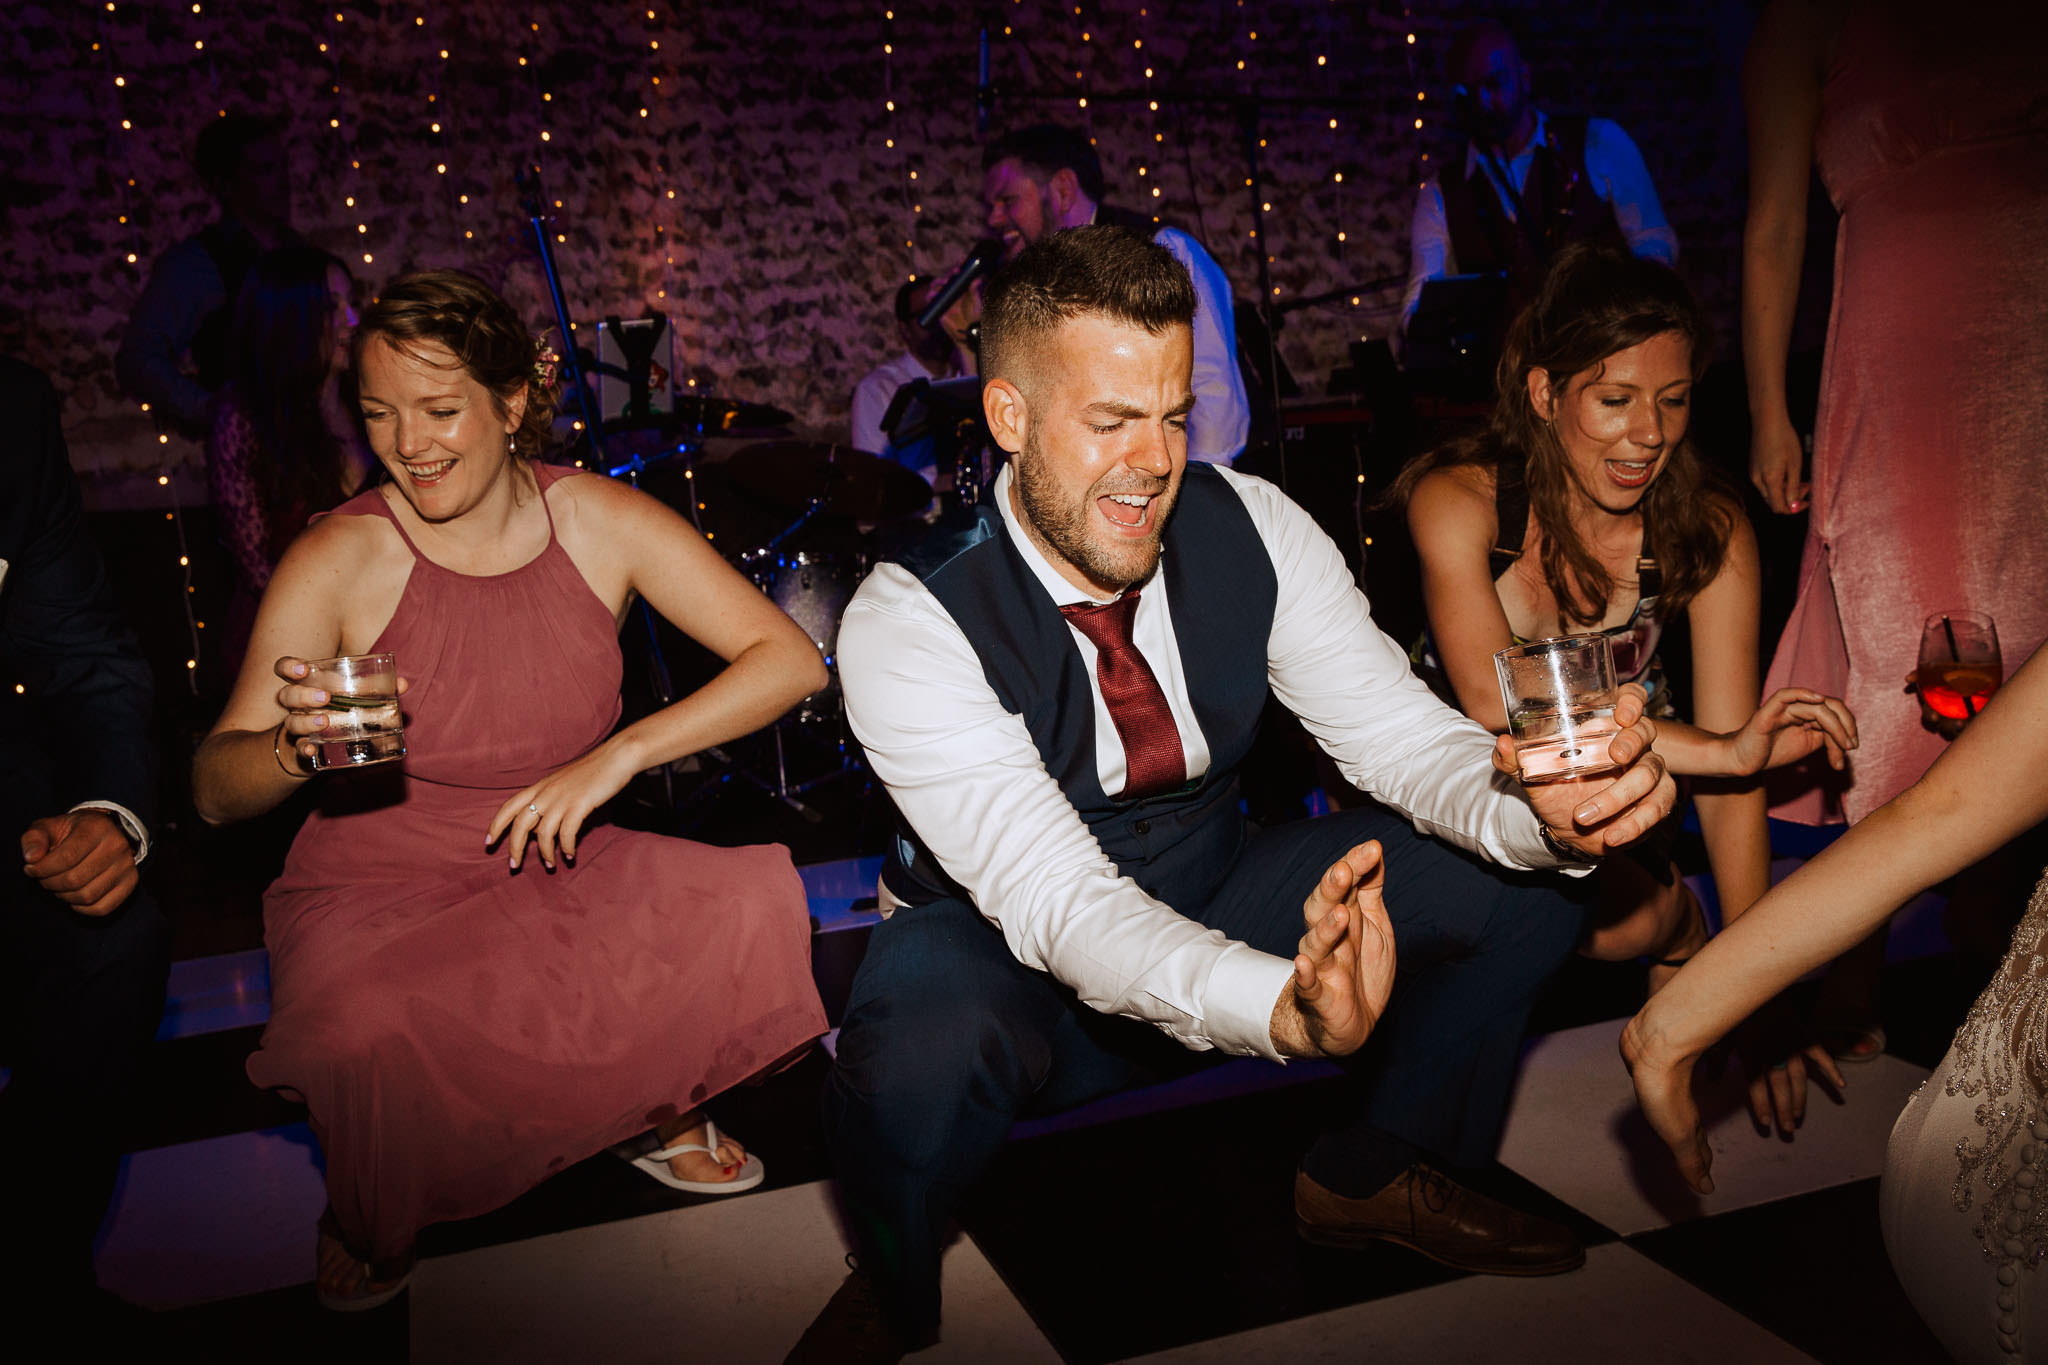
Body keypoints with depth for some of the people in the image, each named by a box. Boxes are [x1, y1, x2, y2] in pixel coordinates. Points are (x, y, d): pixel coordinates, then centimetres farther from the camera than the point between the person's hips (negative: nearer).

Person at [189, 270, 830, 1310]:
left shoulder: (602, 523, -6)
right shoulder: (337, 561, -12)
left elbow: (790, 660, -12)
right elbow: (214, 792, -10)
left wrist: (616, 756, -21)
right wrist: (292, 746, -34)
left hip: (551, 869, 2)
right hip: (375, 891, -2)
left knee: (756, 903, -23)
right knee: (370, 1039, -34)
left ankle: (669, 1113, 11)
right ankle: (364, 1215, 5)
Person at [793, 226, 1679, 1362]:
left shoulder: (1250, 530, -12)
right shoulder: (910, 620, -26)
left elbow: (1401, 733, -13)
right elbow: (1054, 894, -35)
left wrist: (1539, 811, -37)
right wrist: (1286, 1006, -53)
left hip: (1220, 901, 5)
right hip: (1015, 955, -4)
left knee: (1516, 880, -12)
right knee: (920, 1054, -40)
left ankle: (1365, 1176, 13)